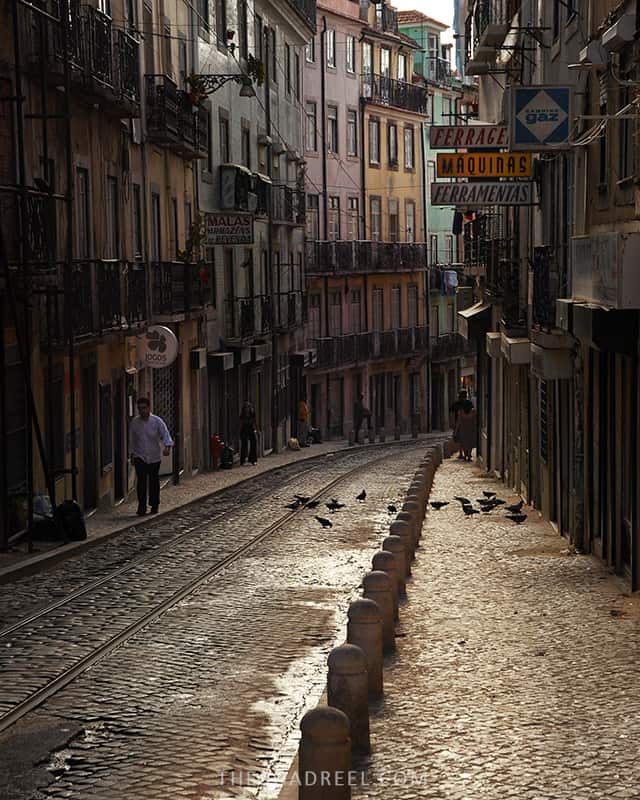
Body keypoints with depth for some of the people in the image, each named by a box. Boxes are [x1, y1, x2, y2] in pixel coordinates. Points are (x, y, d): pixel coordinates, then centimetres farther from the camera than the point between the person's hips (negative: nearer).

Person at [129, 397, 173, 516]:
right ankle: (141, 507, -11)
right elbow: (132, 440, 9)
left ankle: (154, 505, 24)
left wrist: (167, 447, -32)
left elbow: (165, 435, -13)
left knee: (154, 481, 8)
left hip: (154, 457, 0)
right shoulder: (134, 422, -1)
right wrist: (132, 454, 8)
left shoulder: (157, 421, -7)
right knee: (141, 481, -12)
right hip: (139, 456, 0)